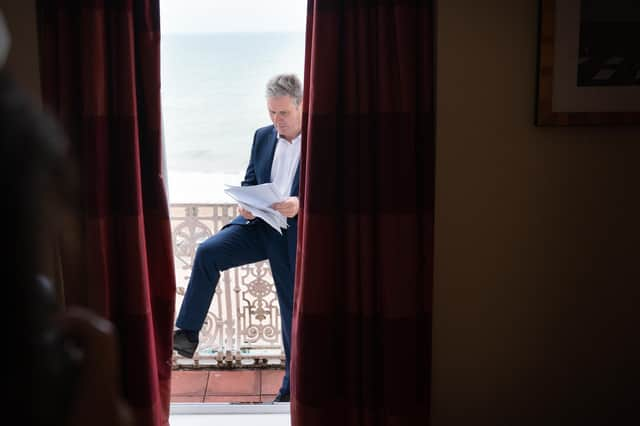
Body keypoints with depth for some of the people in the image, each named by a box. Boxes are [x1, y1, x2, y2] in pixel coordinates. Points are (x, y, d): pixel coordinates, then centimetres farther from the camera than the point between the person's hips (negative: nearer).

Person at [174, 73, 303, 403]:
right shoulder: (262, 136, 8)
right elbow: (249, 182, 15)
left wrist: (300, 205, -28)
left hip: (295, 236, -4)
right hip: (259, 225, 4)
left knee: (294, 311, 6)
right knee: (207, 251, -20)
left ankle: (292, 386, 22)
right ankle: (188, 333, -12)